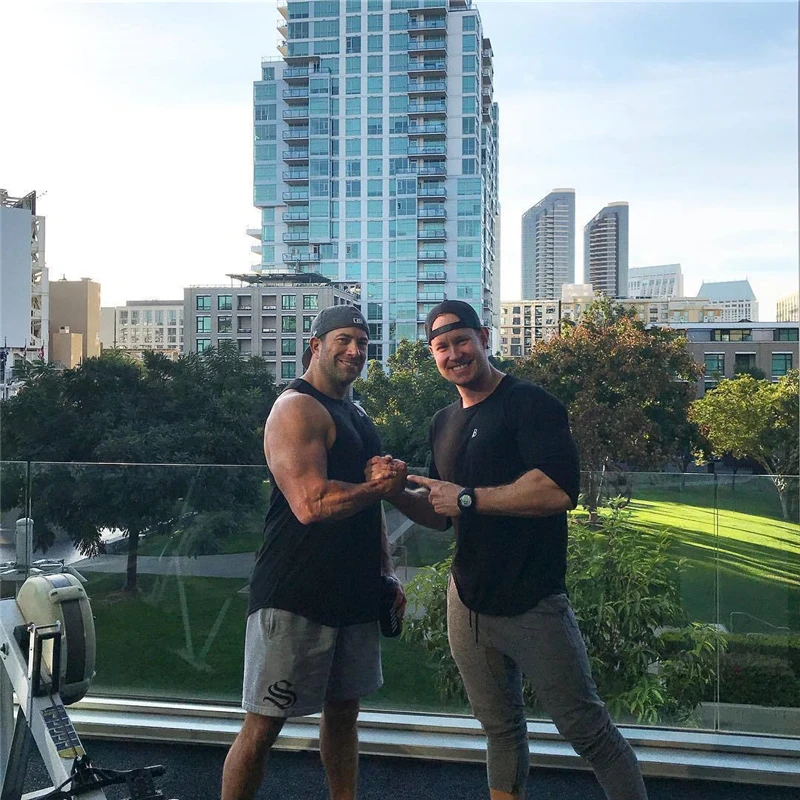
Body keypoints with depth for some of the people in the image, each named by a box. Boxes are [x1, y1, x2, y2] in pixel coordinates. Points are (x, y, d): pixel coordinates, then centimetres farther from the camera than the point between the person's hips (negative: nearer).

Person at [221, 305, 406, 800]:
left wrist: (388, 575, 17)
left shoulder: (357, 417, 16)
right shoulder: (298, 408, -13)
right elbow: (311, 505, -26)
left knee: (343, 711, 17)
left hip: (354, 595, 9)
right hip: (295, 599, -9)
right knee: (263, 724, 0)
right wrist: (381, 486, -12)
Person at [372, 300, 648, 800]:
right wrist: (396, 492, 0)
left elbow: (559, 491, -26)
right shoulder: (444, 424, 13)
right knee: (501, 729, 19)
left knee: (588, 731, 2)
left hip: (533, 604, -7)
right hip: (469, 603, 7)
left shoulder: (529, 403, -12)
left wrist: (467, 497, -19)